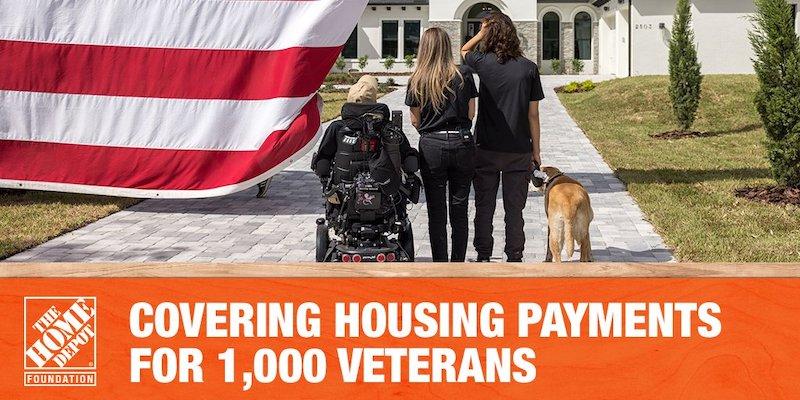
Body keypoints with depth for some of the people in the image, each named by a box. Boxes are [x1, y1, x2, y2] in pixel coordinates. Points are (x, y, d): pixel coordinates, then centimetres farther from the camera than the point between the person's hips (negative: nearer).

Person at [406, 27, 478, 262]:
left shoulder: (417, 81, -1)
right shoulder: (463, 76, -2)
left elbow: (415, 121, 4)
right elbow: (471, 113, 3)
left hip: (431, 146, 0)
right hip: (462, 144, 0)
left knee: (436, 211, 7)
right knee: (459, 210, 10)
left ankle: (440, 265, 9)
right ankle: (458, 263, 14)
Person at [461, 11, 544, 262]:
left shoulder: (483, 62, -6)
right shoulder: (529, 68, -4)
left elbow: (464, 51, 20)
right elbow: (533, 114, 0)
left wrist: (483, 32, 13)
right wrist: (536, 150, 7)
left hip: (486, 149, 0)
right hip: (518, 150, 1)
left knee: (484, 207, 9)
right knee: (514, 209, 8)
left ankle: (483, 258, 14)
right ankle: (514, 260, 12)